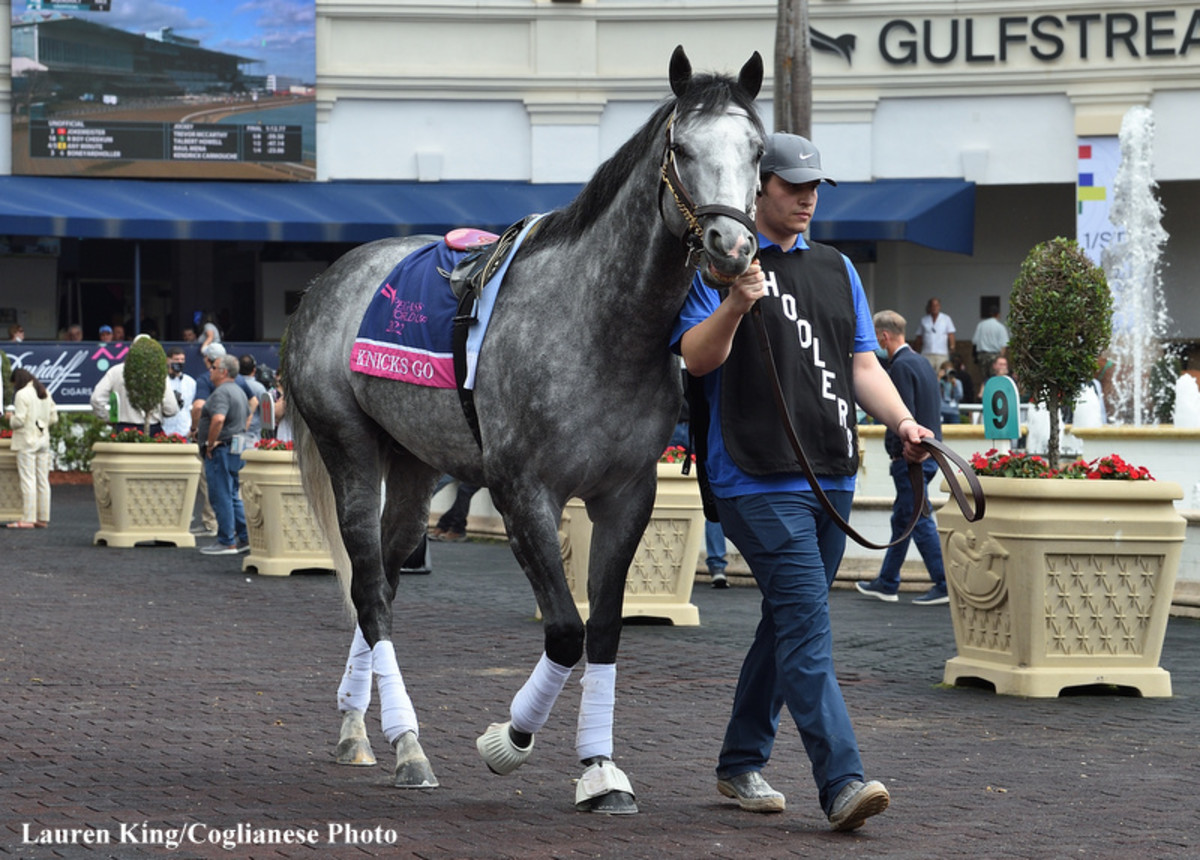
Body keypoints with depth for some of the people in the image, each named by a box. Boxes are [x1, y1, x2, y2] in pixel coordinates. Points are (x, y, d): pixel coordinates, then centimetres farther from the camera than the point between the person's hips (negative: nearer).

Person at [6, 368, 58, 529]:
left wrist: (10, 418, 4)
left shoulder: (22, 394, -12)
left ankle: (28, 518, -9)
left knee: (27, 479, -7)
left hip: (27, 442, -7)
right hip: (43, 440, 7)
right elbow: (54, 418, 11)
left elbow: (19, 420, -16)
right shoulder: (45, 394, 11)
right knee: (43, 480, 7)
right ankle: (43, 517, 8)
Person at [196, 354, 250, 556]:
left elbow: (218, 419, -33)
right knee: (232, 496, 16)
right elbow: (247, 415, 30)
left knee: (221, 496, -5)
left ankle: (227, 542, -3)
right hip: (237, 447, 10)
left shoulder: (221, 393, -17)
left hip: (221, 450, -10)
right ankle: (245, 538, 17)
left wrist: (211, 443, -21)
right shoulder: (239, 391, 16)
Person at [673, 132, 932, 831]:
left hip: (832, 478, 7)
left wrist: (903, 420, -2)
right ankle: (843, 783, -21)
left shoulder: (837, 269, 18)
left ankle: (742, 764, 26)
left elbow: (863, 364, 16)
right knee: (807, 624, -15)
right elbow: (696, 357, -12)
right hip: (759, 481, -7)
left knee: (788, 624, 13)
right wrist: (734, 307, -30)